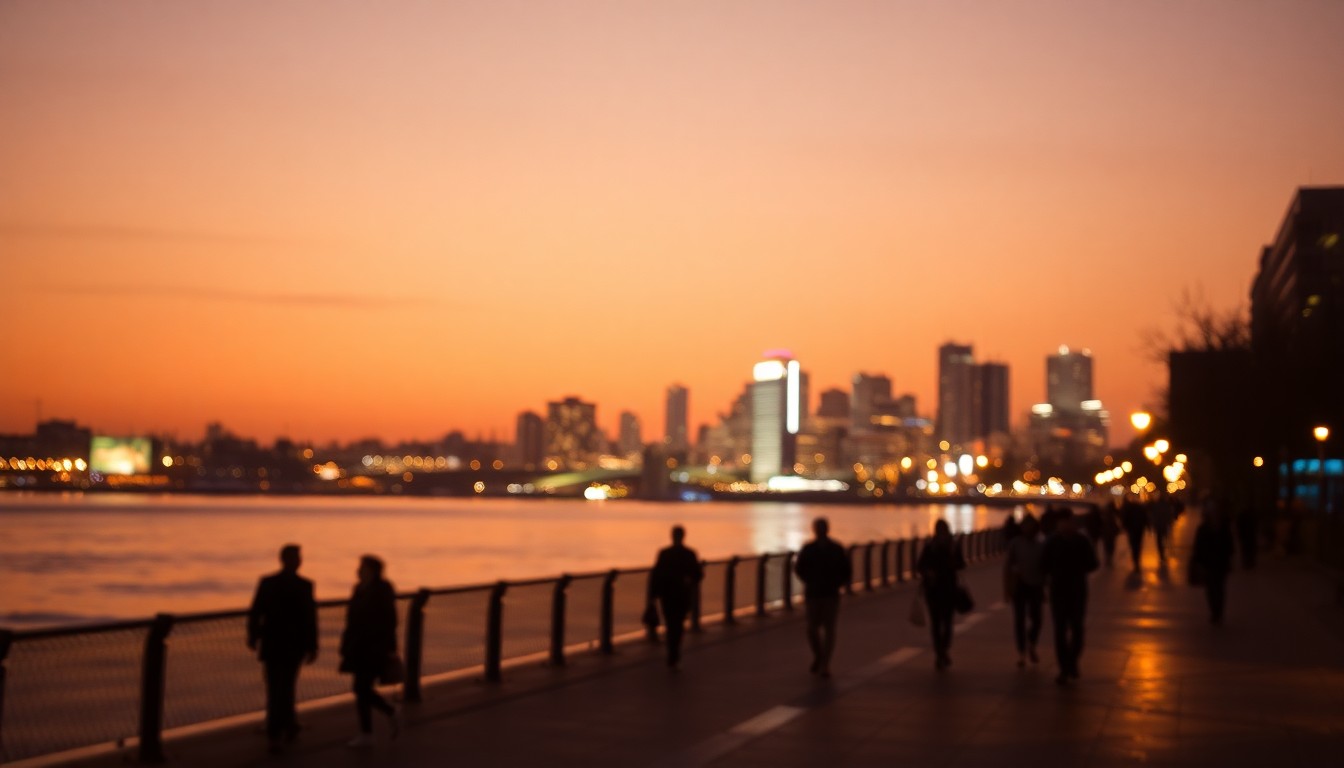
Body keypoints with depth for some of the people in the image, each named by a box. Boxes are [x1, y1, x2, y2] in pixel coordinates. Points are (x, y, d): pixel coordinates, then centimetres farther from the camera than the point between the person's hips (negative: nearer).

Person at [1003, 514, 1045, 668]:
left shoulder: (1040, 546, 4)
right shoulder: (1015, 544, -4)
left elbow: (1043, 568, 9)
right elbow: (1007, 566, -4)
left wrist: (1044, 588, 9)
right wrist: (1008, 587, -7)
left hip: (1035, 586, 2)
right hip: (1020, 585, -2)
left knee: (1036, 620, 1)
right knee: (1019, 619, 1)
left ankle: (1031, 646, 28)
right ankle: (1021, 653, 10)